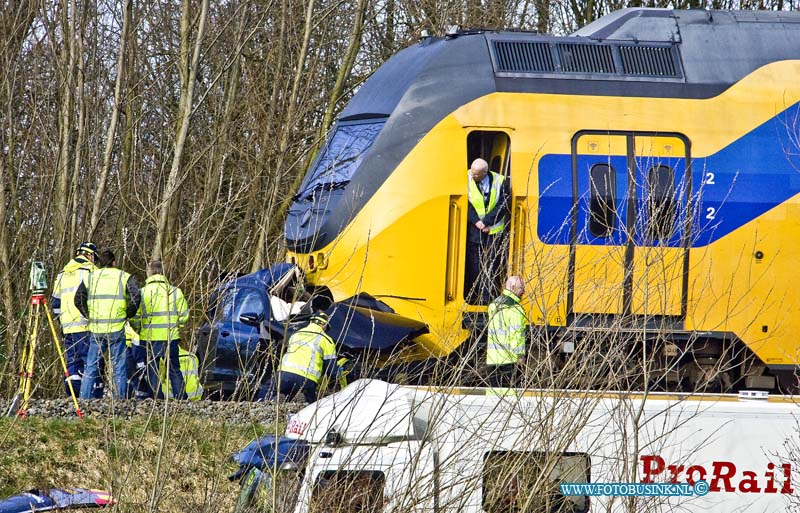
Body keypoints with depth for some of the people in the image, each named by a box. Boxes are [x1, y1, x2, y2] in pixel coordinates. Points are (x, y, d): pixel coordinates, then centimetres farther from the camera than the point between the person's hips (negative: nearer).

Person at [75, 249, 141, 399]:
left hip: (96, 329, 2)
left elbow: (78, 300, 3)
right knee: (119, 367, 3)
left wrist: (89, 316, 14)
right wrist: (127, 315, 4)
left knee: (91, 367, 9)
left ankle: (84, 399, 5)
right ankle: (120, 399, 1)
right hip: (117, 329, -2)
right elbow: (135, 297, -11)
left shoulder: (91, 277, 9)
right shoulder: (124, 277, 2)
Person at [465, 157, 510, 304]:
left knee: (491, 264, 0)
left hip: (494, 230, 0)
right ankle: (474, 296, 6)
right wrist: (476, 222, -15)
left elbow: (502, 206, -7)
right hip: (473, 230, 0)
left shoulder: (499, 182, -5)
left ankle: (487, 296, 6)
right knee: (474, 264, -1)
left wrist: (486, 222, -14)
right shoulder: (467, 180, -5)